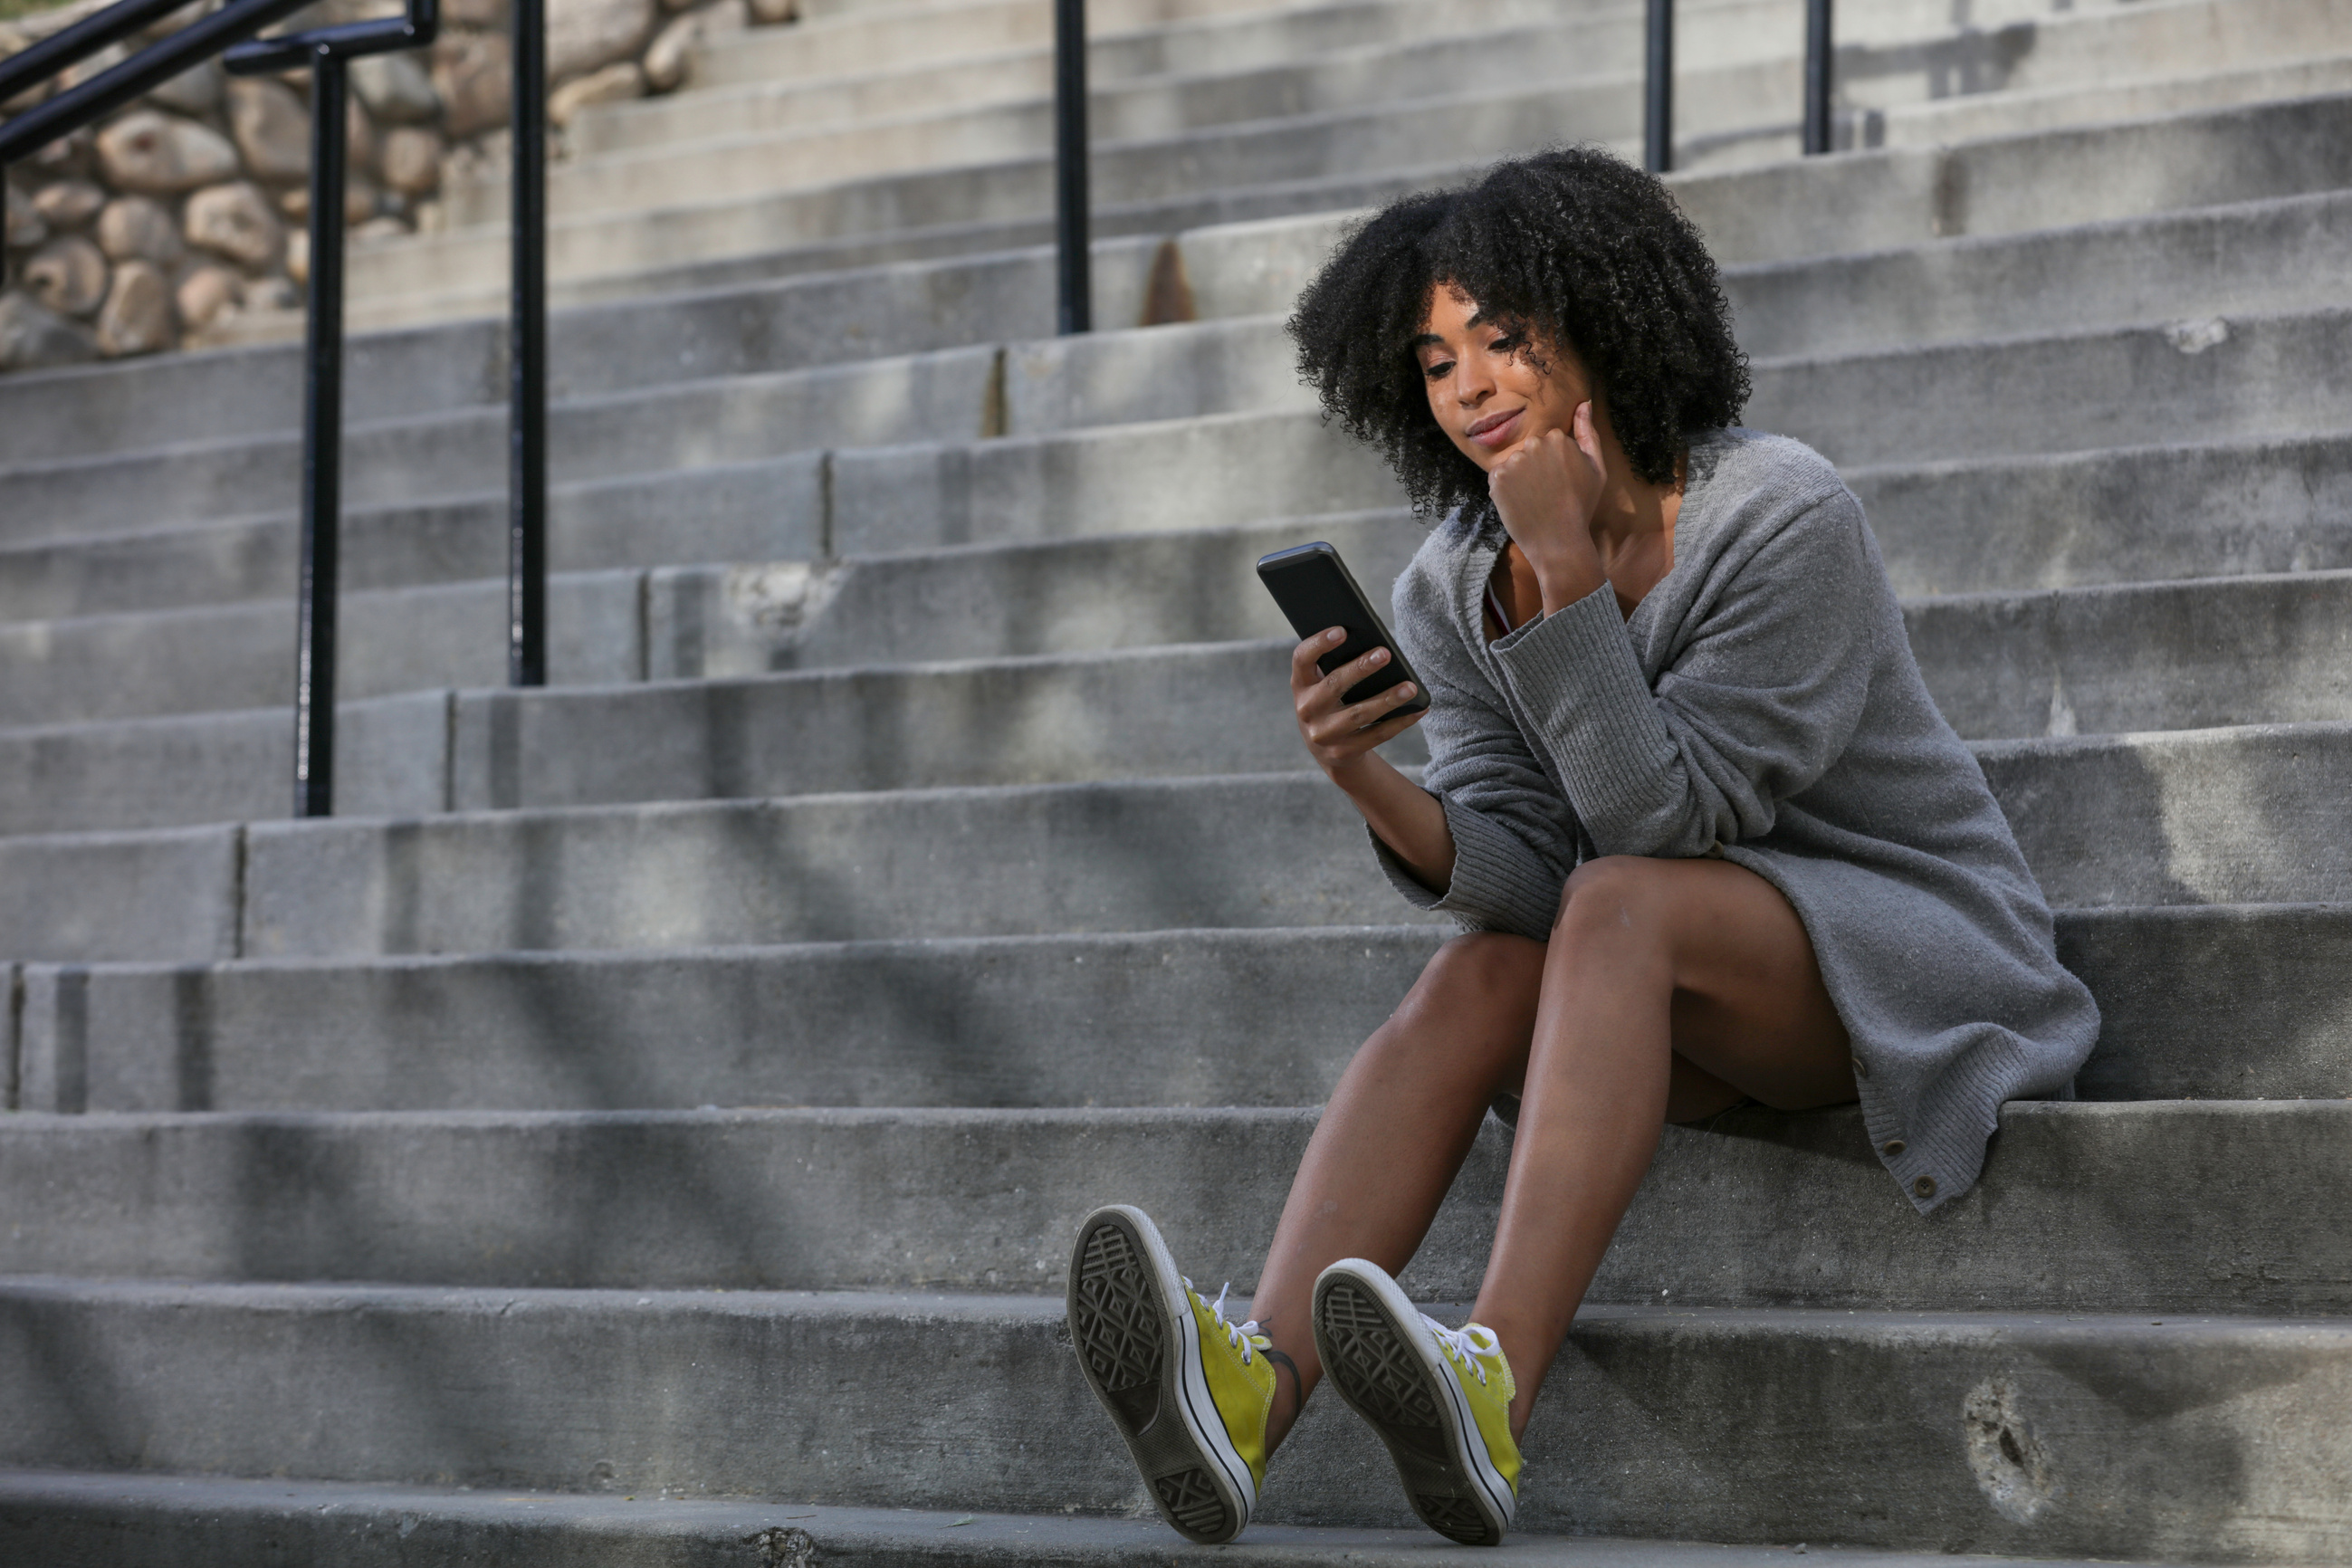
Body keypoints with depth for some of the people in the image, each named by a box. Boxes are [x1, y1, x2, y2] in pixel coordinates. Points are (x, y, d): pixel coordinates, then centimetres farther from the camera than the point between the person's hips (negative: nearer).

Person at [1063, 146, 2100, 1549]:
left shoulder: (1785, 521, -17)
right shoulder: (1455, 589, 0)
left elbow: (1662, 821, -23)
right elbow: (1512, 868, -10)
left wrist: (1567, 568, -27)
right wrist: (1373, 787, -29)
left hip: (1919, 953, -5)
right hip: (1707, 1009, 5)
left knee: (1620, 904, -32)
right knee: (1477, 976, -24)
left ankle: (1497, 1392, -51)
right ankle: (1254, 1391, -46)